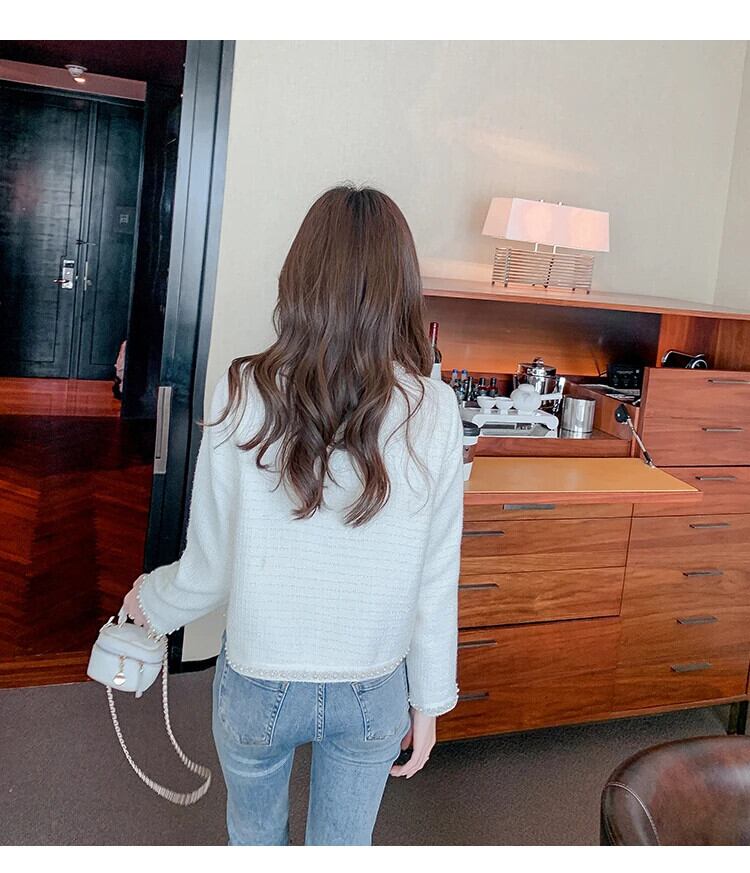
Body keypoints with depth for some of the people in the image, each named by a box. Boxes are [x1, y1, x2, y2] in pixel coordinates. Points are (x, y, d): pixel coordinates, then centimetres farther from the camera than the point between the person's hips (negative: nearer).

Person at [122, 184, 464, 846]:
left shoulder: (245, 396, -20)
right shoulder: (433, 411, -17)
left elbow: (209, 570, -11)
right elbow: (436, 581, -9)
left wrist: (149, 602, 11)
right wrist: (429, 699, 6)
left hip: (259, 685, -1)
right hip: (374, 692, 1)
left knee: (257, 838, 28)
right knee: (342, 850, 25)